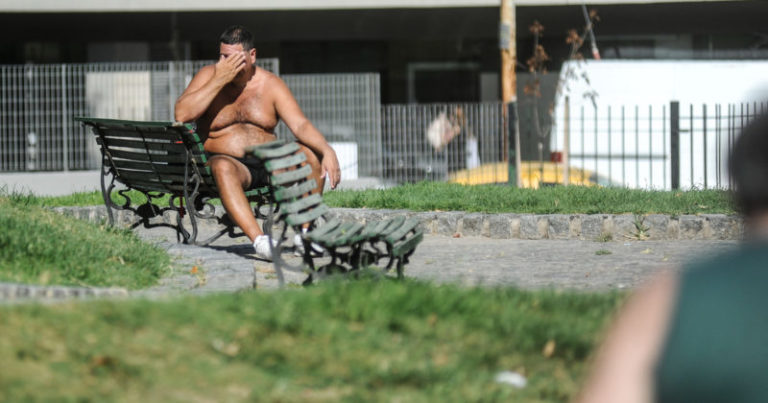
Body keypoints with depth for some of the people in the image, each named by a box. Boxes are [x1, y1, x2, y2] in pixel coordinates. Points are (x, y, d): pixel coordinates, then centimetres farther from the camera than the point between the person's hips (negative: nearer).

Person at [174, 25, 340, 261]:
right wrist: (220, 80, -19)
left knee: (310, 152, -23)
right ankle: (259, 240, -50)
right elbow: (182, 115, -16)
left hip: (268, 162, 3)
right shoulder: (208, 76, 1)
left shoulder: (270, 84, 4)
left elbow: (300, 125, -6)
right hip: (229, 161, -3)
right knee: (222, 166, -38)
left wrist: (327, 151, -26)